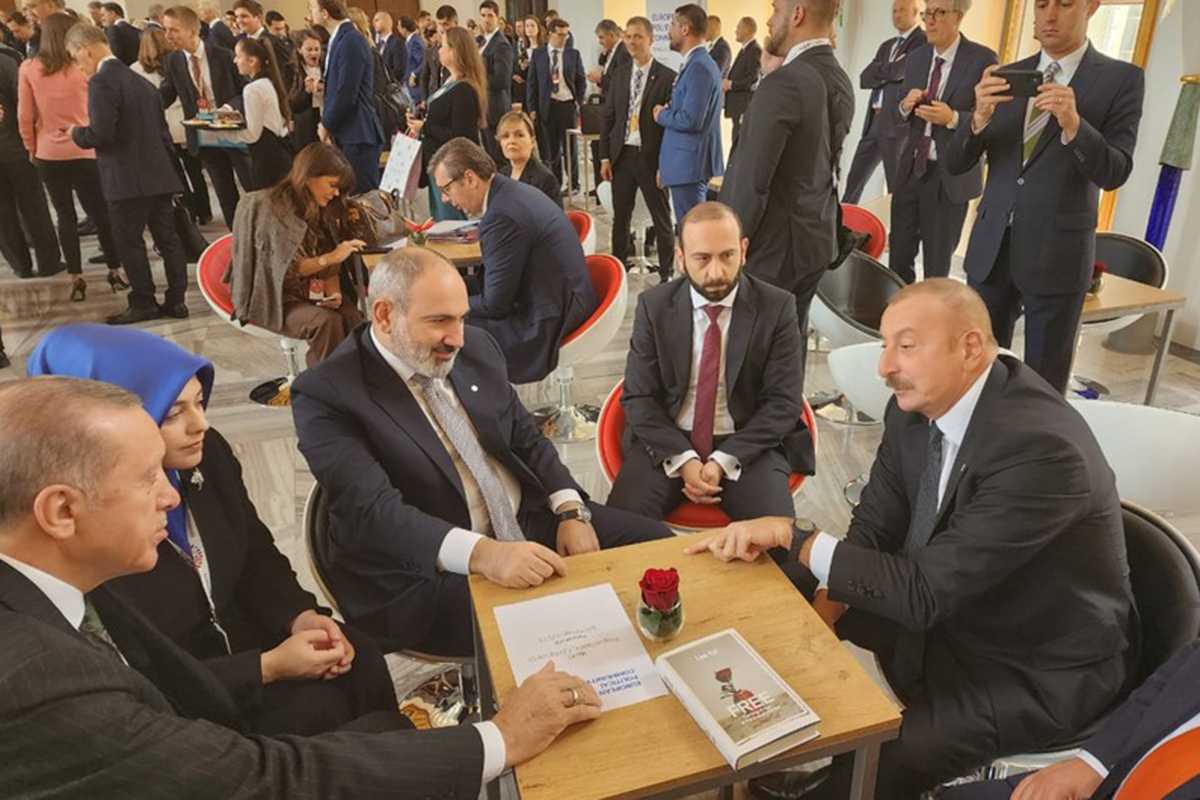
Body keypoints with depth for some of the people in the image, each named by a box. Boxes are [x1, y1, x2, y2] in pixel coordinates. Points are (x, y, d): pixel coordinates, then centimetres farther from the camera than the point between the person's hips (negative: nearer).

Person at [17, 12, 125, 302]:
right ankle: (115, 272, 12)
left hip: (48, 153, 1)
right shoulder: (83, 66, -3)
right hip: (83, 151, -1)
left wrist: (31, 147, 12)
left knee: (65, 216, 7)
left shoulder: (28, 68, -2)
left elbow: (25, 115, 0)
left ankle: (76, 280, 9)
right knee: (100, 213, 7)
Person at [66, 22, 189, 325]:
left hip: (128, 179, -8)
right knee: (167, 238, 8)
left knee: (129, 242, 1)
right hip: (158, 175, 8)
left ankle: (144, 303, 7)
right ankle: (176, 300, 12)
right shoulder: (140, 81, 16)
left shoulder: (102, 81, -12)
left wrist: (76, 132, 1)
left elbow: (101, 134, -20)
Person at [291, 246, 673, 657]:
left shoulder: (477, 347, 4)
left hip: (528, 524, 7)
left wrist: (571, 513, -5)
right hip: (426, 575, -7)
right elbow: (372, 511, -26)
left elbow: (526, 437, 12)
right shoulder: (326, 394, -15)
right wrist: (482, 553, -41)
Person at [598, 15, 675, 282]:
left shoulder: (667, 77, -6)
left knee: (662, 219, 6)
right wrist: (605, 156, 4)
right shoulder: (619, 74, 9)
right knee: (620, 218, 12)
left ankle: (666, 274, 16)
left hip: (651, 158, -4)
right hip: (622, 155, 5)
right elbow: (608, 117, 10)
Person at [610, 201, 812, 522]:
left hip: (748, 446, 0)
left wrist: (723, 461, -16)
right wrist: (683, 459, -15)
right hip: (668, 443, 1)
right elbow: (639, 397, -1)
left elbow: (783, 402, -5)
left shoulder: (777, 307, -4)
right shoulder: (654, 305, -1)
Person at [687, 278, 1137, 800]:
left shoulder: (1041, 448, -32)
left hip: (1043, 667, -7)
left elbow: (926, 591, -32)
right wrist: (826, 611, -14)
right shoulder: (916, 406, -9)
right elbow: (876, 524, 0)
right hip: (950, 607, 7)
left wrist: (793, 538, -31)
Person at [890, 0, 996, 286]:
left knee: (937, 266, 7)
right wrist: (906, 106, -9)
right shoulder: (916, 58, 9)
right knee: (898, 258, 7)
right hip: (910, 169, 5)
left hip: (951, 176, -4)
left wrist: (953, 118, -25)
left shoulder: (982, 59, -8)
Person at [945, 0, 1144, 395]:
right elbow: (955, 163, 2)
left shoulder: (1122, 79, -1)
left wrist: (1073, 124, -26)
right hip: (991, 248, 3)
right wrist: (979, 116, -18)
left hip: (1056, 255, -3)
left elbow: (1114, 173, -9)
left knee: (1044, 385, 3)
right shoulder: (1006, 76, 8)